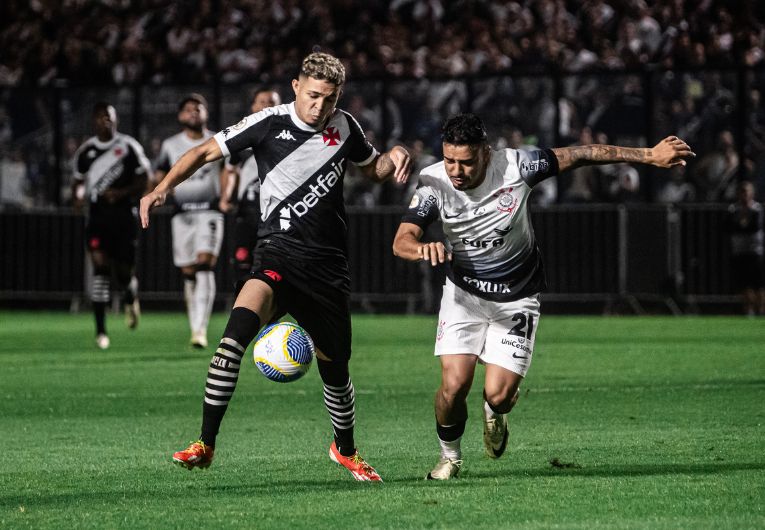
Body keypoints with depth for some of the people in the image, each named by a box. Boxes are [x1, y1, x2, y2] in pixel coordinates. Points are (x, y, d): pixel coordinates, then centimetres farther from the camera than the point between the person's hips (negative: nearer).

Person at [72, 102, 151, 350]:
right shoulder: (85, 151, 9)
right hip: (97, 215, 1)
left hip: (124, 215, -1)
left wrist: (122, 193, -15)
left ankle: (131, 299, 41)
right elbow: (77, 180, 19)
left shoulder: (129, 147, 1)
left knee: (124, 270, 2)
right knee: (100, 266, -13)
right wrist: (78, 196, -3)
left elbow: (144, 180, 2)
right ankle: (100, 331, -13)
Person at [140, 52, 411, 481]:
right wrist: (164, 187, -16)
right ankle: (206, 444, -27)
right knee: (241, 323, -29)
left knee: (335, 365, 10)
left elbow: (372, 168, 23)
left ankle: (346, 449, 39)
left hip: (329, 262, 3)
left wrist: (393, 158, 0)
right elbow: (207, 152, -2)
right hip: (279, 254, -3)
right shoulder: (270, 123, -6)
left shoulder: (345, 128, 5)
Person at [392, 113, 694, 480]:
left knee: (499, 394, -11)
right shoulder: (433, 183, -17)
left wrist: (649, 156, -8)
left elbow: (582, 156, -10)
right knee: (454, 385, -14)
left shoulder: (515, 166, -20)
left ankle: (494, 413, 29)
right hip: (463, 294, 1)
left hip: (517, 298, -1)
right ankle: (449, 456, 17)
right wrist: (422, 249, -50)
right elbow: (401, 241, -25)